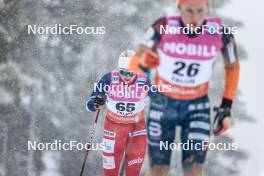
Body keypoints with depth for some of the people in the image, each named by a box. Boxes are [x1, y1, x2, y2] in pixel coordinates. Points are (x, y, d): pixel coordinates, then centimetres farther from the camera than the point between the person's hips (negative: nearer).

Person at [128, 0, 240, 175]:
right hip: (163, 104, 0)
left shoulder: (220, 32, -20)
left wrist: (227, 107, -2)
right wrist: (143, 64, -44)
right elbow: (136, 61, -19)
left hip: (197, 106, 0)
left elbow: (232, 66, 0)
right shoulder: (163, 28, -24)